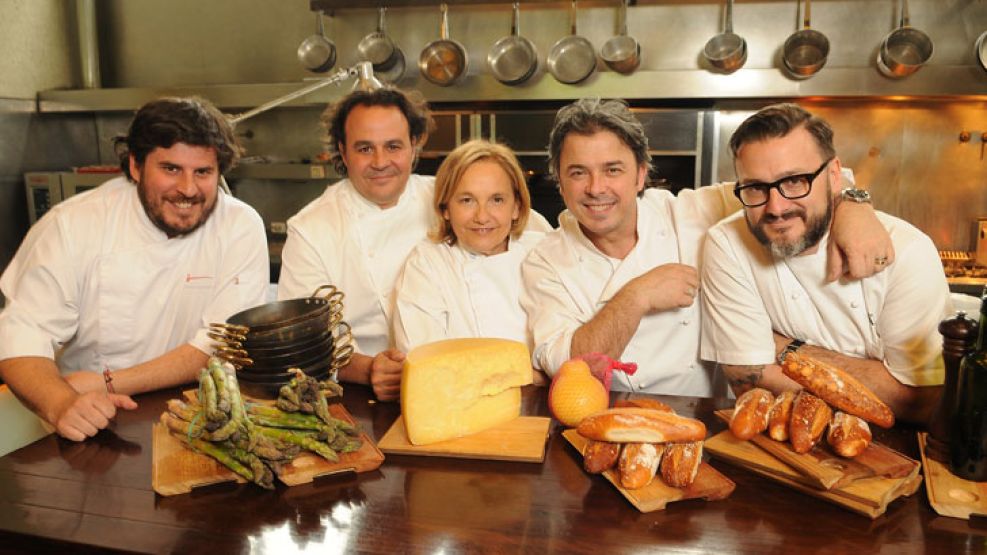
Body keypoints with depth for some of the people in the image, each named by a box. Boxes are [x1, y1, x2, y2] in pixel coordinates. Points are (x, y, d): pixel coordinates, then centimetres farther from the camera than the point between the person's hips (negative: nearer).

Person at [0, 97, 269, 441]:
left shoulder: (242, 228, -9)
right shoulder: (72, 223, -6)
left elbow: (223, 345, -12)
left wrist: (108, 384, -19)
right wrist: (62, 404, -31)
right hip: (90, 428, 1)